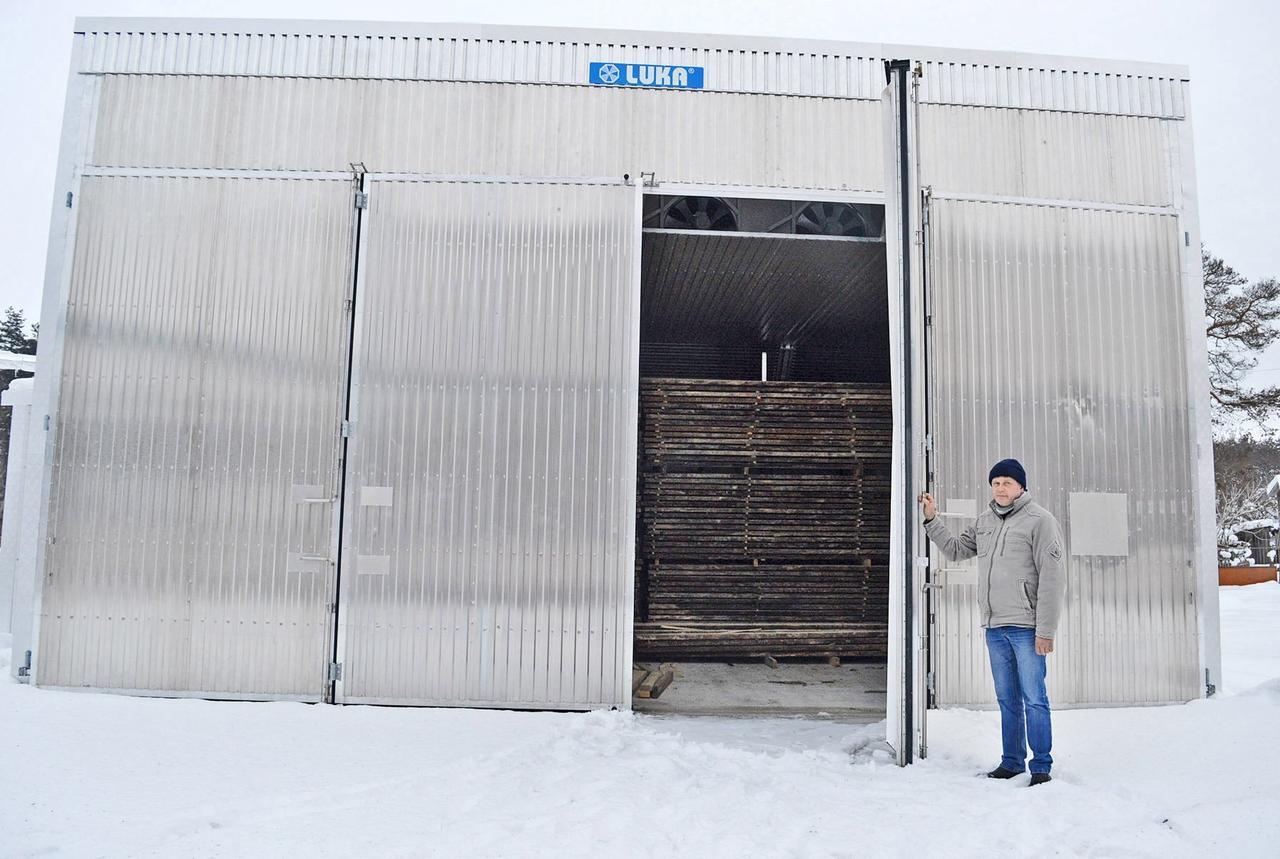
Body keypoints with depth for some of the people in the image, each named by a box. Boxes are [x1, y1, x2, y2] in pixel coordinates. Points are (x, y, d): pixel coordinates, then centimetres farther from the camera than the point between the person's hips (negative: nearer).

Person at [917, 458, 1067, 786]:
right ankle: (1012, 762, 22)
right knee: (1007, 700, 13)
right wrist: (931, 519, 15)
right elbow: (956, 549, 25)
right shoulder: (985, 521, 13)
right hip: (994, 627, 6)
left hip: (1026, 627, -6)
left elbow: (1053, 578, -12)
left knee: (1033, 699, -1)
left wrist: (1046, 630, -16)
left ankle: (1041, 766, 9)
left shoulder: (1039, 520, -8)